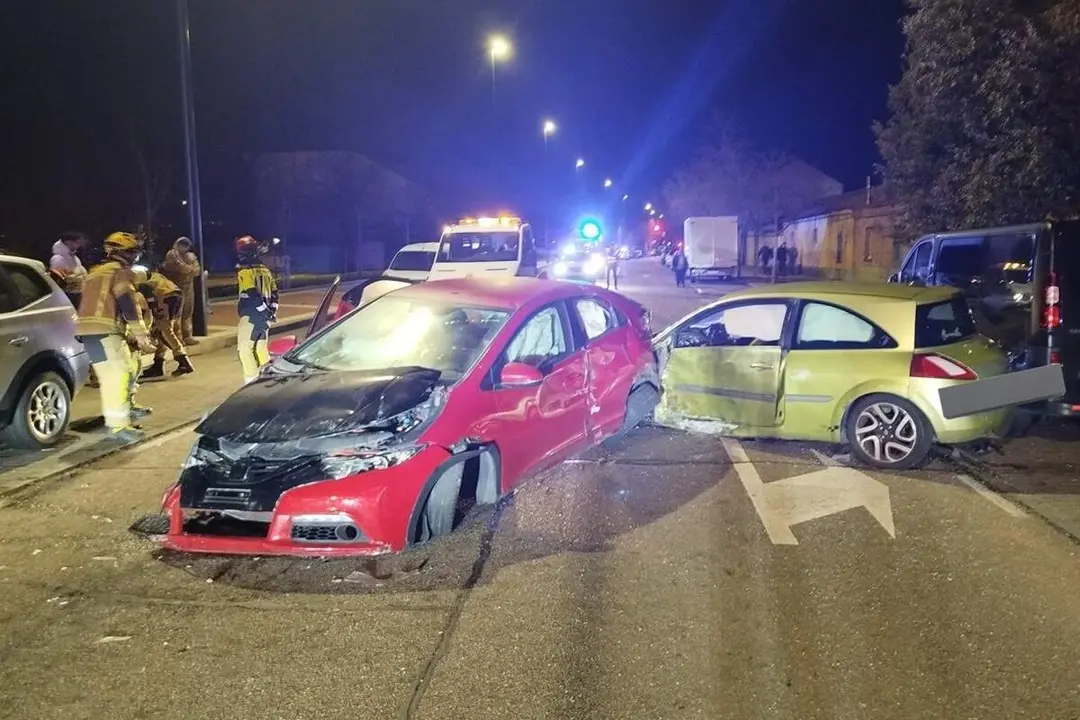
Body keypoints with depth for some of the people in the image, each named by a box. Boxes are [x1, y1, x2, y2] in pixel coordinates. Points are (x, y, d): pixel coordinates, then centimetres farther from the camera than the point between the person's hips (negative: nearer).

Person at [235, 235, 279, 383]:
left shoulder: (244, 271, -10)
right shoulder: (264, 269, 14)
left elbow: (252, 295, -19)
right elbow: (274, 292, 14)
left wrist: (265, 311, -15)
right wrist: (272, 311, 12)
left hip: (251, 315, -8)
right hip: (265, 316, 8)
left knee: (244, 348, -4)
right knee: (260, 347, 16)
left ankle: (252, 379, -9)